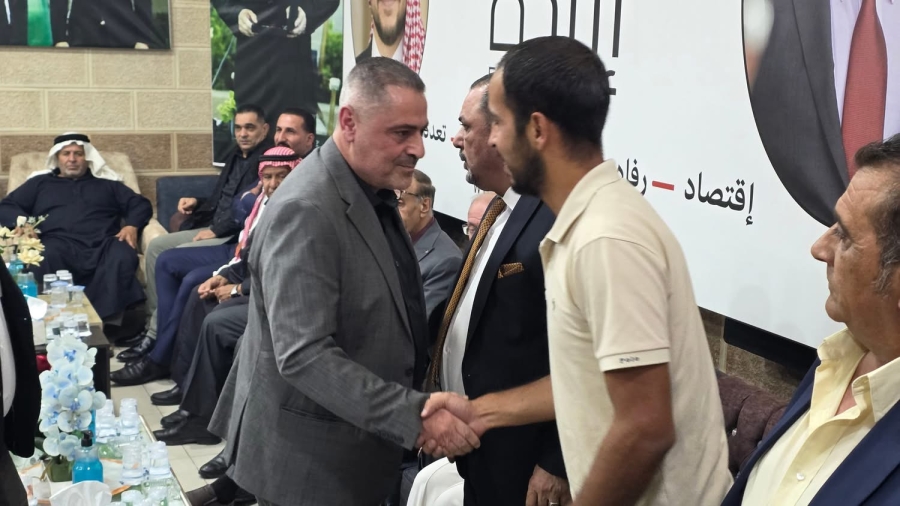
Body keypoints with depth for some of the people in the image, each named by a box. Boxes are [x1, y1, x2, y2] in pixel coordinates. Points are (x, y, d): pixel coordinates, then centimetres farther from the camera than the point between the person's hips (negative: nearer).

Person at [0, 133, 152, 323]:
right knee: (45, 258, -38)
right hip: (60, 244, 0)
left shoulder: (106, 183, 30)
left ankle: (103, 321, -41)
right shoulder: (40, 182, 30)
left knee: (123, 257, -37)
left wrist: (132, 226, -1)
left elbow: (140, 204, 22)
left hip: (104, 245, 0)